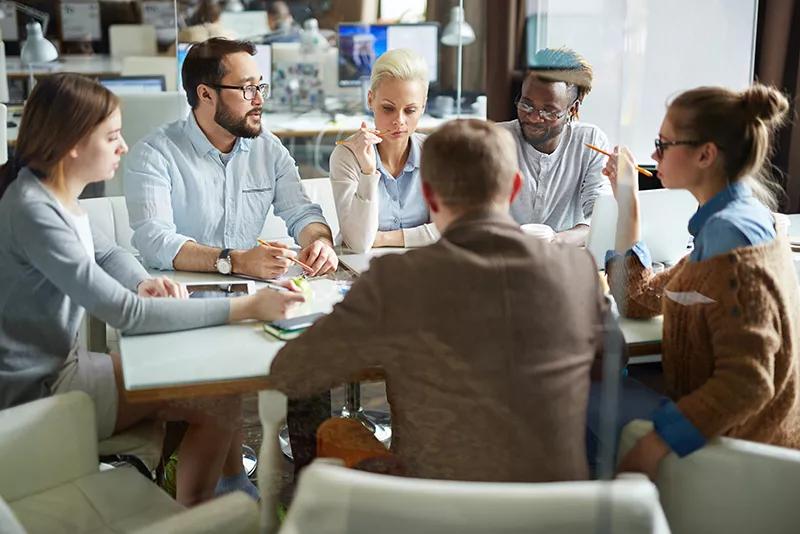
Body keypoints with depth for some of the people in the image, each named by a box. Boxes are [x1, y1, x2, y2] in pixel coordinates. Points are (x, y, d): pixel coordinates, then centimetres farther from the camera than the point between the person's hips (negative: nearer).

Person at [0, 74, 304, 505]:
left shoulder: (56, 195, 2)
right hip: (37, 395, -9)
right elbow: (127, 315, -29)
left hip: (63, 364, 9)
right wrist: (245, 307, -27)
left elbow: (108, 254, 17)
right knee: (220, 399, -8)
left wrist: (144, 283, -7)